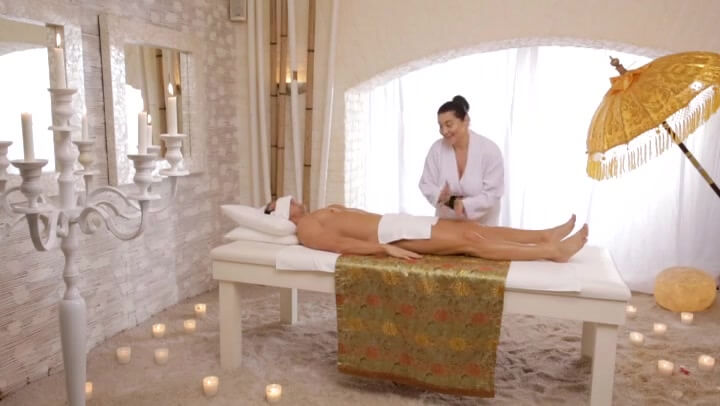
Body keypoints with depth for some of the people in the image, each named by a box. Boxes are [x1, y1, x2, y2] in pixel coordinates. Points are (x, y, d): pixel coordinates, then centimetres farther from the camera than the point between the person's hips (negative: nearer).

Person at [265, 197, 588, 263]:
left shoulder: (318, 215, 26)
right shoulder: (305, 228, -4)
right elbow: (343, 245, -18)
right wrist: (387, 248, -27)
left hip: (392, 224, 10)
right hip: (390, 234, -10)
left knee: (470, 228, -2)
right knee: (468, 241, -16)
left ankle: (547, 236, -1)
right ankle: (552, 252, -15)